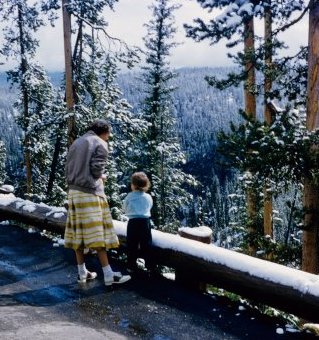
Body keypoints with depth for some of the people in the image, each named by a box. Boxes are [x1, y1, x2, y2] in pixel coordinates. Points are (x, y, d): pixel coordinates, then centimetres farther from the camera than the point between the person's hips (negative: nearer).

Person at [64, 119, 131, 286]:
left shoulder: (76, 142, 17)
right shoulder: (100, 144, -3)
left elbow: (67, 169, 13)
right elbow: (97, 168, -13)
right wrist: (102, 177, 6)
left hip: (74, 191, 7)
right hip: (90, 192, -7)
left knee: (78, 233, 8)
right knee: (97, 234, -7)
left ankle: (82, 273, 15)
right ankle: (109, 275, -5)